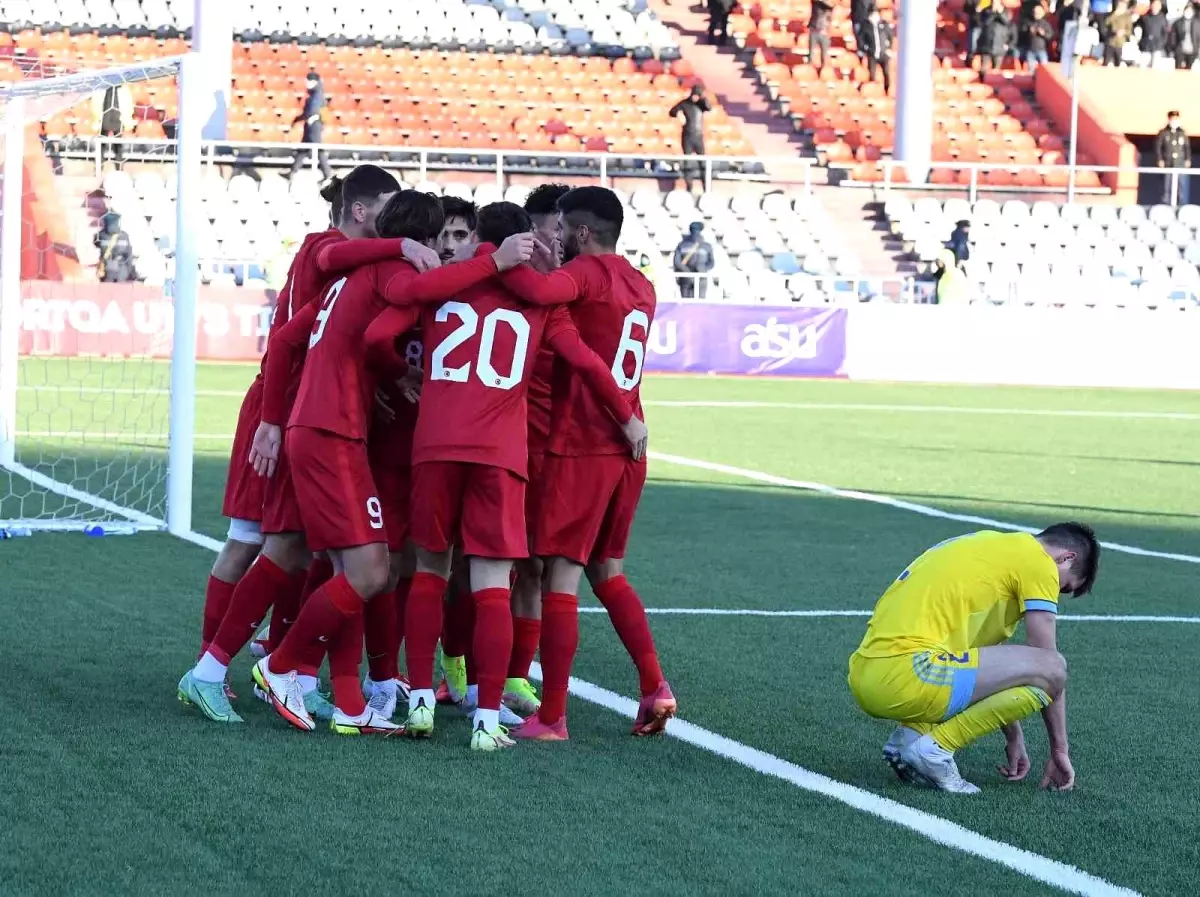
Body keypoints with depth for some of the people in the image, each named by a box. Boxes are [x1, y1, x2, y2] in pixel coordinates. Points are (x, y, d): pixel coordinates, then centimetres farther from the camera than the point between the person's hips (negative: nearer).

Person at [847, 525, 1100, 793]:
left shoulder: (989, 545, 28)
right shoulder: (1038, 561, 2)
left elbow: (991, 658, 35)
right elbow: (1048, 663, 3)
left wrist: (1014, 738, 36)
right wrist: (1059, 750, 11)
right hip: (906, 678, -9)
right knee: (1050, 669, -8)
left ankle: (912, 732, 8)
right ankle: (934, 745, -10)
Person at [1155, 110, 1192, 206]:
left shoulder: (1183, 133, 9)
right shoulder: (1163, 133, 3)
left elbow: (1187, 147, 13)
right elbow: (1158, 147, 2)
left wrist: (1188, 159, 3)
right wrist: (1160, 160, -6)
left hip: (1181, 165, 2)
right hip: (1168, 166, -1)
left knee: (1184, 186, -1)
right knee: (1167, 188, 0)